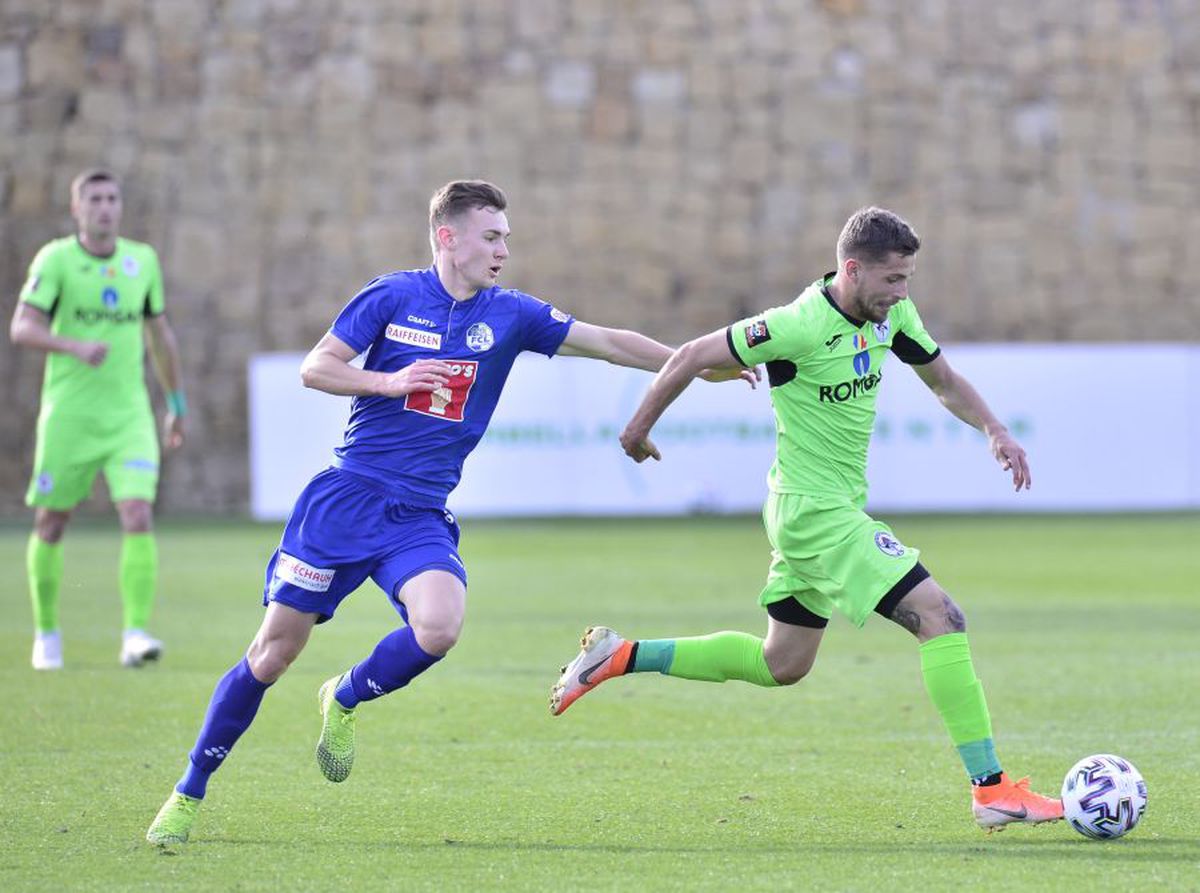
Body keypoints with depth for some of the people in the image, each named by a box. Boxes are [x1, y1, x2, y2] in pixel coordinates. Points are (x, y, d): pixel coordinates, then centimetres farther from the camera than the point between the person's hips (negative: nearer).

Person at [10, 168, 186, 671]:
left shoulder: (142, 260, 7)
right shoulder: (55, 260, -5)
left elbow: (160, 333, 19)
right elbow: (22, 328, -15)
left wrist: (177, 404, 22)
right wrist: (76, 347, -32)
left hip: (129, 416, 2)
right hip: (68, 416, -2)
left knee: (139, 516, -15)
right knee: (50, 525, 7)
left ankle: (136, 634, -17)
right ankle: (46, 634, 24)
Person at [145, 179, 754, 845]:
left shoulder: (509, 315, 5)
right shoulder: (391, 297, -1)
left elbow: (608, 342, 6)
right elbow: (314, 369, 0)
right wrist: (388, 381, -15)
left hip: (421, 516, 2)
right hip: (346, 497, -2)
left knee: (439, 627, -26)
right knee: (274, 650, -3)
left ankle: (344, 700, 5)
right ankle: (188, 795, 11)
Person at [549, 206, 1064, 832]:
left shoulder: (890, 314, 1)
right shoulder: (803, 326, -23)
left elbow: (944, 381, 17)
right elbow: (693, 357, -13)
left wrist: (994, 431, -1)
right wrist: (640, 428, 0)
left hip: (834, 508, 10)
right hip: (817, 514, -10)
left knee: (780, 665, 21)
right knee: (941, 618, -15)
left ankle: (617, 657, 29)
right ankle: (992, 789, -14)